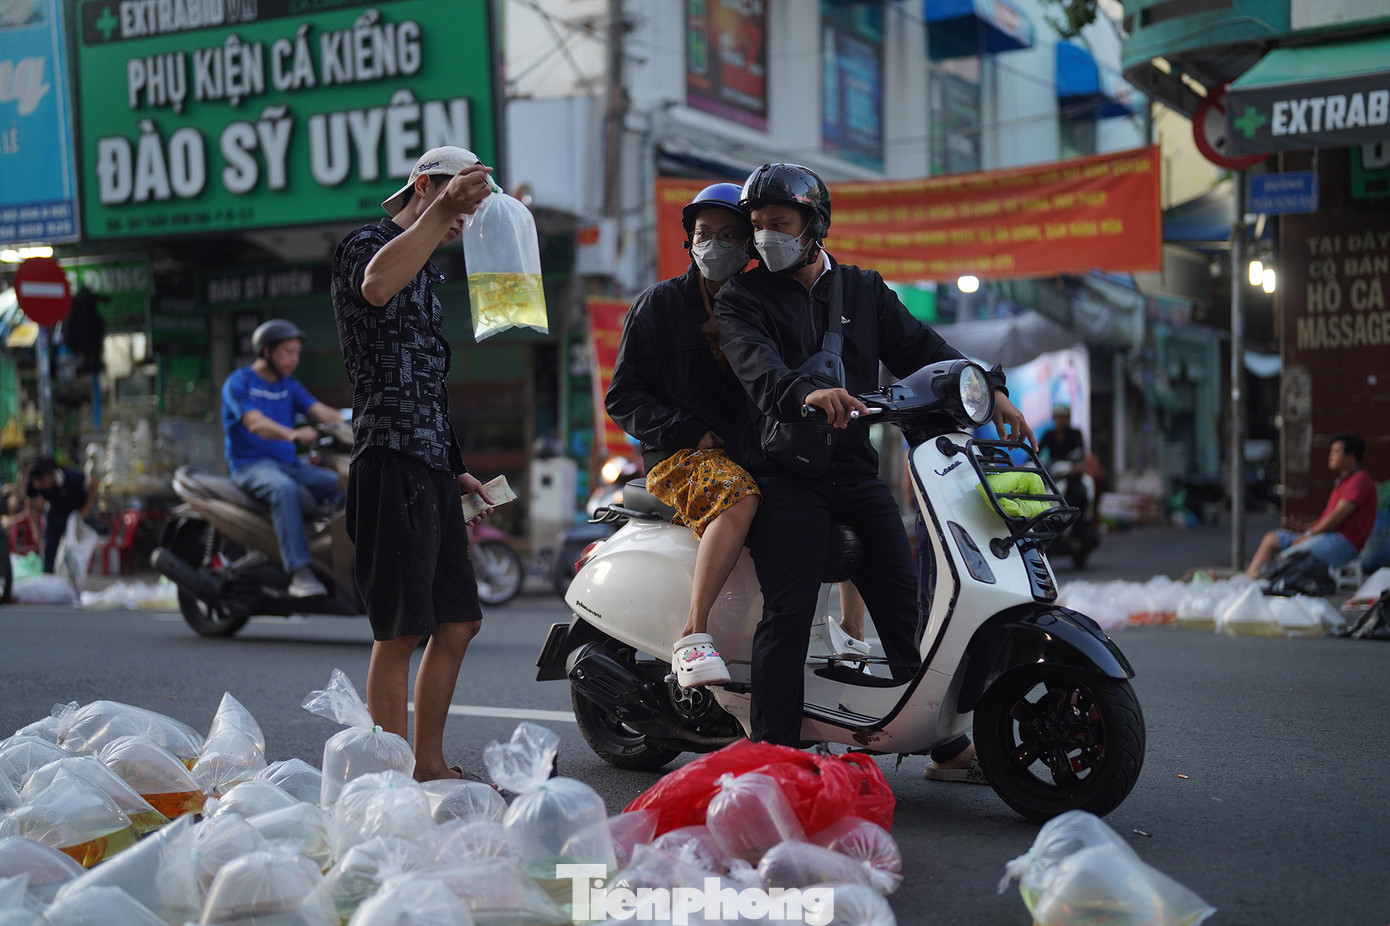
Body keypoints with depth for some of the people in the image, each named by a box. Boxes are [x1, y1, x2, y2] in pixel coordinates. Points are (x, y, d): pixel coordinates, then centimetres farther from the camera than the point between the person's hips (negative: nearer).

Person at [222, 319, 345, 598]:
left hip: (289, 463, 7)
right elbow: (255, 423, -21)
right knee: (284, 488, -38)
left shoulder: (290, 386, 17)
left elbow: (320, 411, 2)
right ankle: (298, 572, -44)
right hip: (251, 465, -7)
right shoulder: (238, 383, -4)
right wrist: (292, 435, -41)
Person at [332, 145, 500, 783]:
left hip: (433, 467, 10)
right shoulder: (367, 244, -3)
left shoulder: (426, 271, 26)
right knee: (400, 632, -8)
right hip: (392, 461, -10)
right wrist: (443, 207, -33)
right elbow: (376, 286, -31)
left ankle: (429, 766, 22)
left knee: (457, 623, 12)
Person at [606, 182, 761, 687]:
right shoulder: (661, 303, 6)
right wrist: (692, 432, -11)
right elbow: (623, 398, 1)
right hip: (677, 459, -5)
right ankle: (692, 636, -42)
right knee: (739, 496, -39)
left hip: (750, 457, 5)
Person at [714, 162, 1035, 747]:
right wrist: (805, 392, -38)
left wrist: (988, 391, -6)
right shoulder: (741, 299, 5)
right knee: (789, 610, -16)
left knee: (904, 600, 1)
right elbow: (756, 363, -16)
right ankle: (773, 750, -15)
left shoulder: (864, 290, 19)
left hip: (855, 468, 4)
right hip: (784, 473, -4)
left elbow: (919, 348, 10)